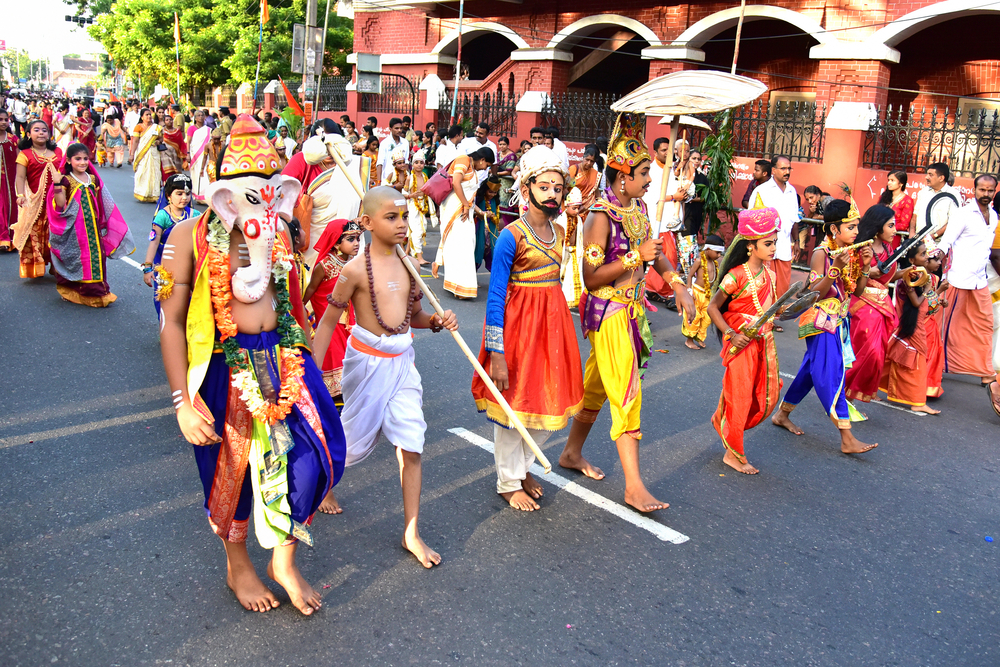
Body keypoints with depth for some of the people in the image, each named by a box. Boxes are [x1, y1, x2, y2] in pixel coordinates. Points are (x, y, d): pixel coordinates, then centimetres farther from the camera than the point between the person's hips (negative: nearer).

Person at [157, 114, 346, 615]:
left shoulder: (279, 233, 5)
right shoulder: (191, 236, -10)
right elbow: (171, 323, -11)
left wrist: (301, 358, 21)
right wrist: (183, 401, -16)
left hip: (281, 357, 4)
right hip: (222, 367, -4)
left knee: (312, 452, -7)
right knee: (230, 468, 12)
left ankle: (284, 559, 18)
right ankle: (237, 565, 40)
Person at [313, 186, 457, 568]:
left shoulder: (408, 264, 3)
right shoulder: (356, 269, -14)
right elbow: (328, 321, -8)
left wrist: (437, 321, -7)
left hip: (402, 361, 5)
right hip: (368, 361, -4)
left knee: (411, 446, 3)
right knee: (354, 441, 10)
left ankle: (411, 533, 14)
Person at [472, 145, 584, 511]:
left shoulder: (559, 231, 7)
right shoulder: (512, 236, -15)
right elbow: (495, 298, -16)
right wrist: (496, 354, -20)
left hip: (553, 319, 7)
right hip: (517, 321, -7)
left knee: (550, 401, 13)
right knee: (513, 402, 5)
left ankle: (523, 466, 36)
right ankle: (508, 482, 23)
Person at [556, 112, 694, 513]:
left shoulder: (638, 207, 5)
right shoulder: (602, 216, -20)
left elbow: (653, 252, 18)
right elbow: (591, 278, -21)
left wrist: (678, 284, 4)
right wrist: (636, 257, -23)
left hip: (631, 309, 8)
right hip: (608, 312, -8)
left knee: (597, 385, 19)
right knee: (626, 393, -7)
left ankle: (572, 452, 36)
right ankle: (633, 487, -1)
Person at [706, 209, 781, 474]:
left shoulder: (768, 273, 5)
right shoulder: (736, 276, -17)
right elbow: (713, 307, -13)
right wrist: (731, 335, -21)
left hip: (764, 340, 7)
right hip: (741, 342, -7)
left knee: (768, 395, 11)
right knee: (740, 396, 1)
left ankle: (724, 422, 34)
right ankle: (733, 453, 16)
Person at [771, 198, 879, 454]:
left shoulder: (852, 252, 6)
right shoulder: (822, 253, -15)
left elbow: (857, 292, 8)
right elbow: (815, 293, -20)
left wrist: (865, 266, -6)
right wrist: (836, 268, -29)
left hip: (838, 320, 8)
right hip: (821, 321, -8)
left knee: (810, 370, 16)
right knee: (832, 375, -9)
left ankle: (782, 414, 31)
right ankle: (847, 439, -7)